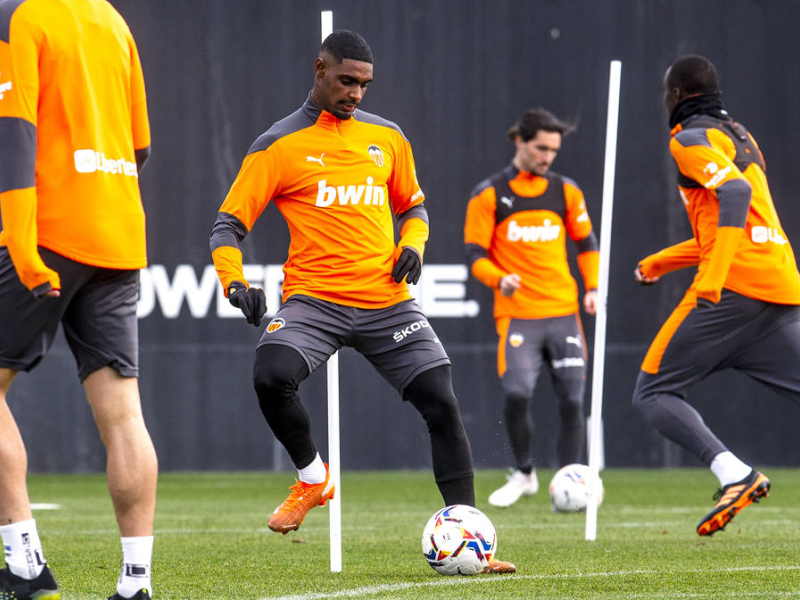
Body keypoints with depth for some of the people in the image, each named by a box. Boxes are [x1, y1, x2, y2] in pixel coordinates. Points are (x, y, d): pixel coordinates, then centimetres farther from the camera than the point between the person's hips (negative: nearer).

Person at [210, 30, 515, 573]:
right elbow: (228, 226, 1)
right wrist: (236, 284, -17)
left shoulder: (387, 137, 12)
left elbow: (413, 206, 25)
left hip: (388, 300, 3)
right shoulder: (279, 145, 1)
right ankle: (313, 478, -1)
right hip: (314, 299, -3)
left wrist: (413, 245, 3)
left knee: (442, 405, -8)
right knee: (271, 375, -30)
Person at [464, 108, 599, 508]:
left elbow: (586, 243, 20)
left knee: (571, 401, -2)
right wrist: (499, 279, -21)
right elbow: (475, 254, -1)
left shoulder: (566, 192, 10)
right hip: (517, 314, -3)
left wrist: (592, 287, 5)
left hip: (563, 313, 3)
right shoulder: (489, 195, 0)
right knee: (517, 393, -19)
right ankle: (524, 475, 3)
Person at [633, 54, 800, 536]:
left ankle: (735, 475, -23)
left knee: (655, 392, -2)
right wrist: (658, 263, 39)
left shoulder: (691, 139, -1)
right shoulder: (740, 136, 26)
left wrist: (710, 284, -24)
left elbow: (734, 192, -19)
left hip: (734, 289, -8)